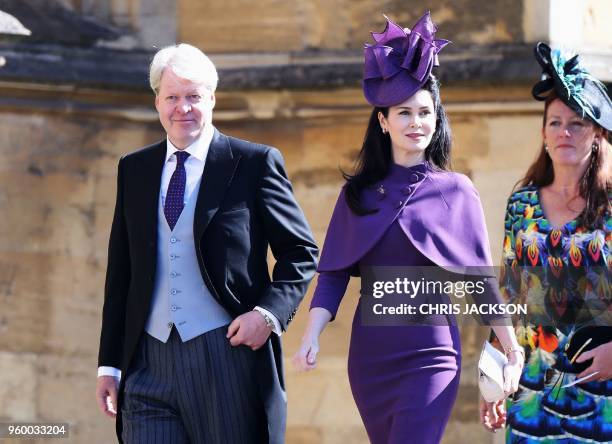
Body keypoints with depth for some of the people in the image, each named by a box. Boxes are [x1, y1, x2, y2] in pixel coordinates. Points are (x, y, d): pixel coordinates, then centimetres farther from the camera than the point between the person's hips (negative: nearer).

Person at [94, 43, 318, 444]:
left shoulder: (255, 163, 1)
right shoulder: (133, 170, 14)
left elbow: (301, 253, 4)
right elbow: (121, 272, 16)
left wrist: (268, 313, -13)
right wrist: (110, 364, 12)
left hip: (228, 356, -3)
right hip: (150, 362, 3)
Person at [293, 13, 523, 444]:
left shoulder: (456, 192, 2)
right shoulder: (357, 194, 8)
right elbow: (333, 276, 4)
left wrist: (513, 349, 0)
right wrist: (311, 338, -10)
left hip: (430, 355, -3)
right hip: (369, 356, 3)